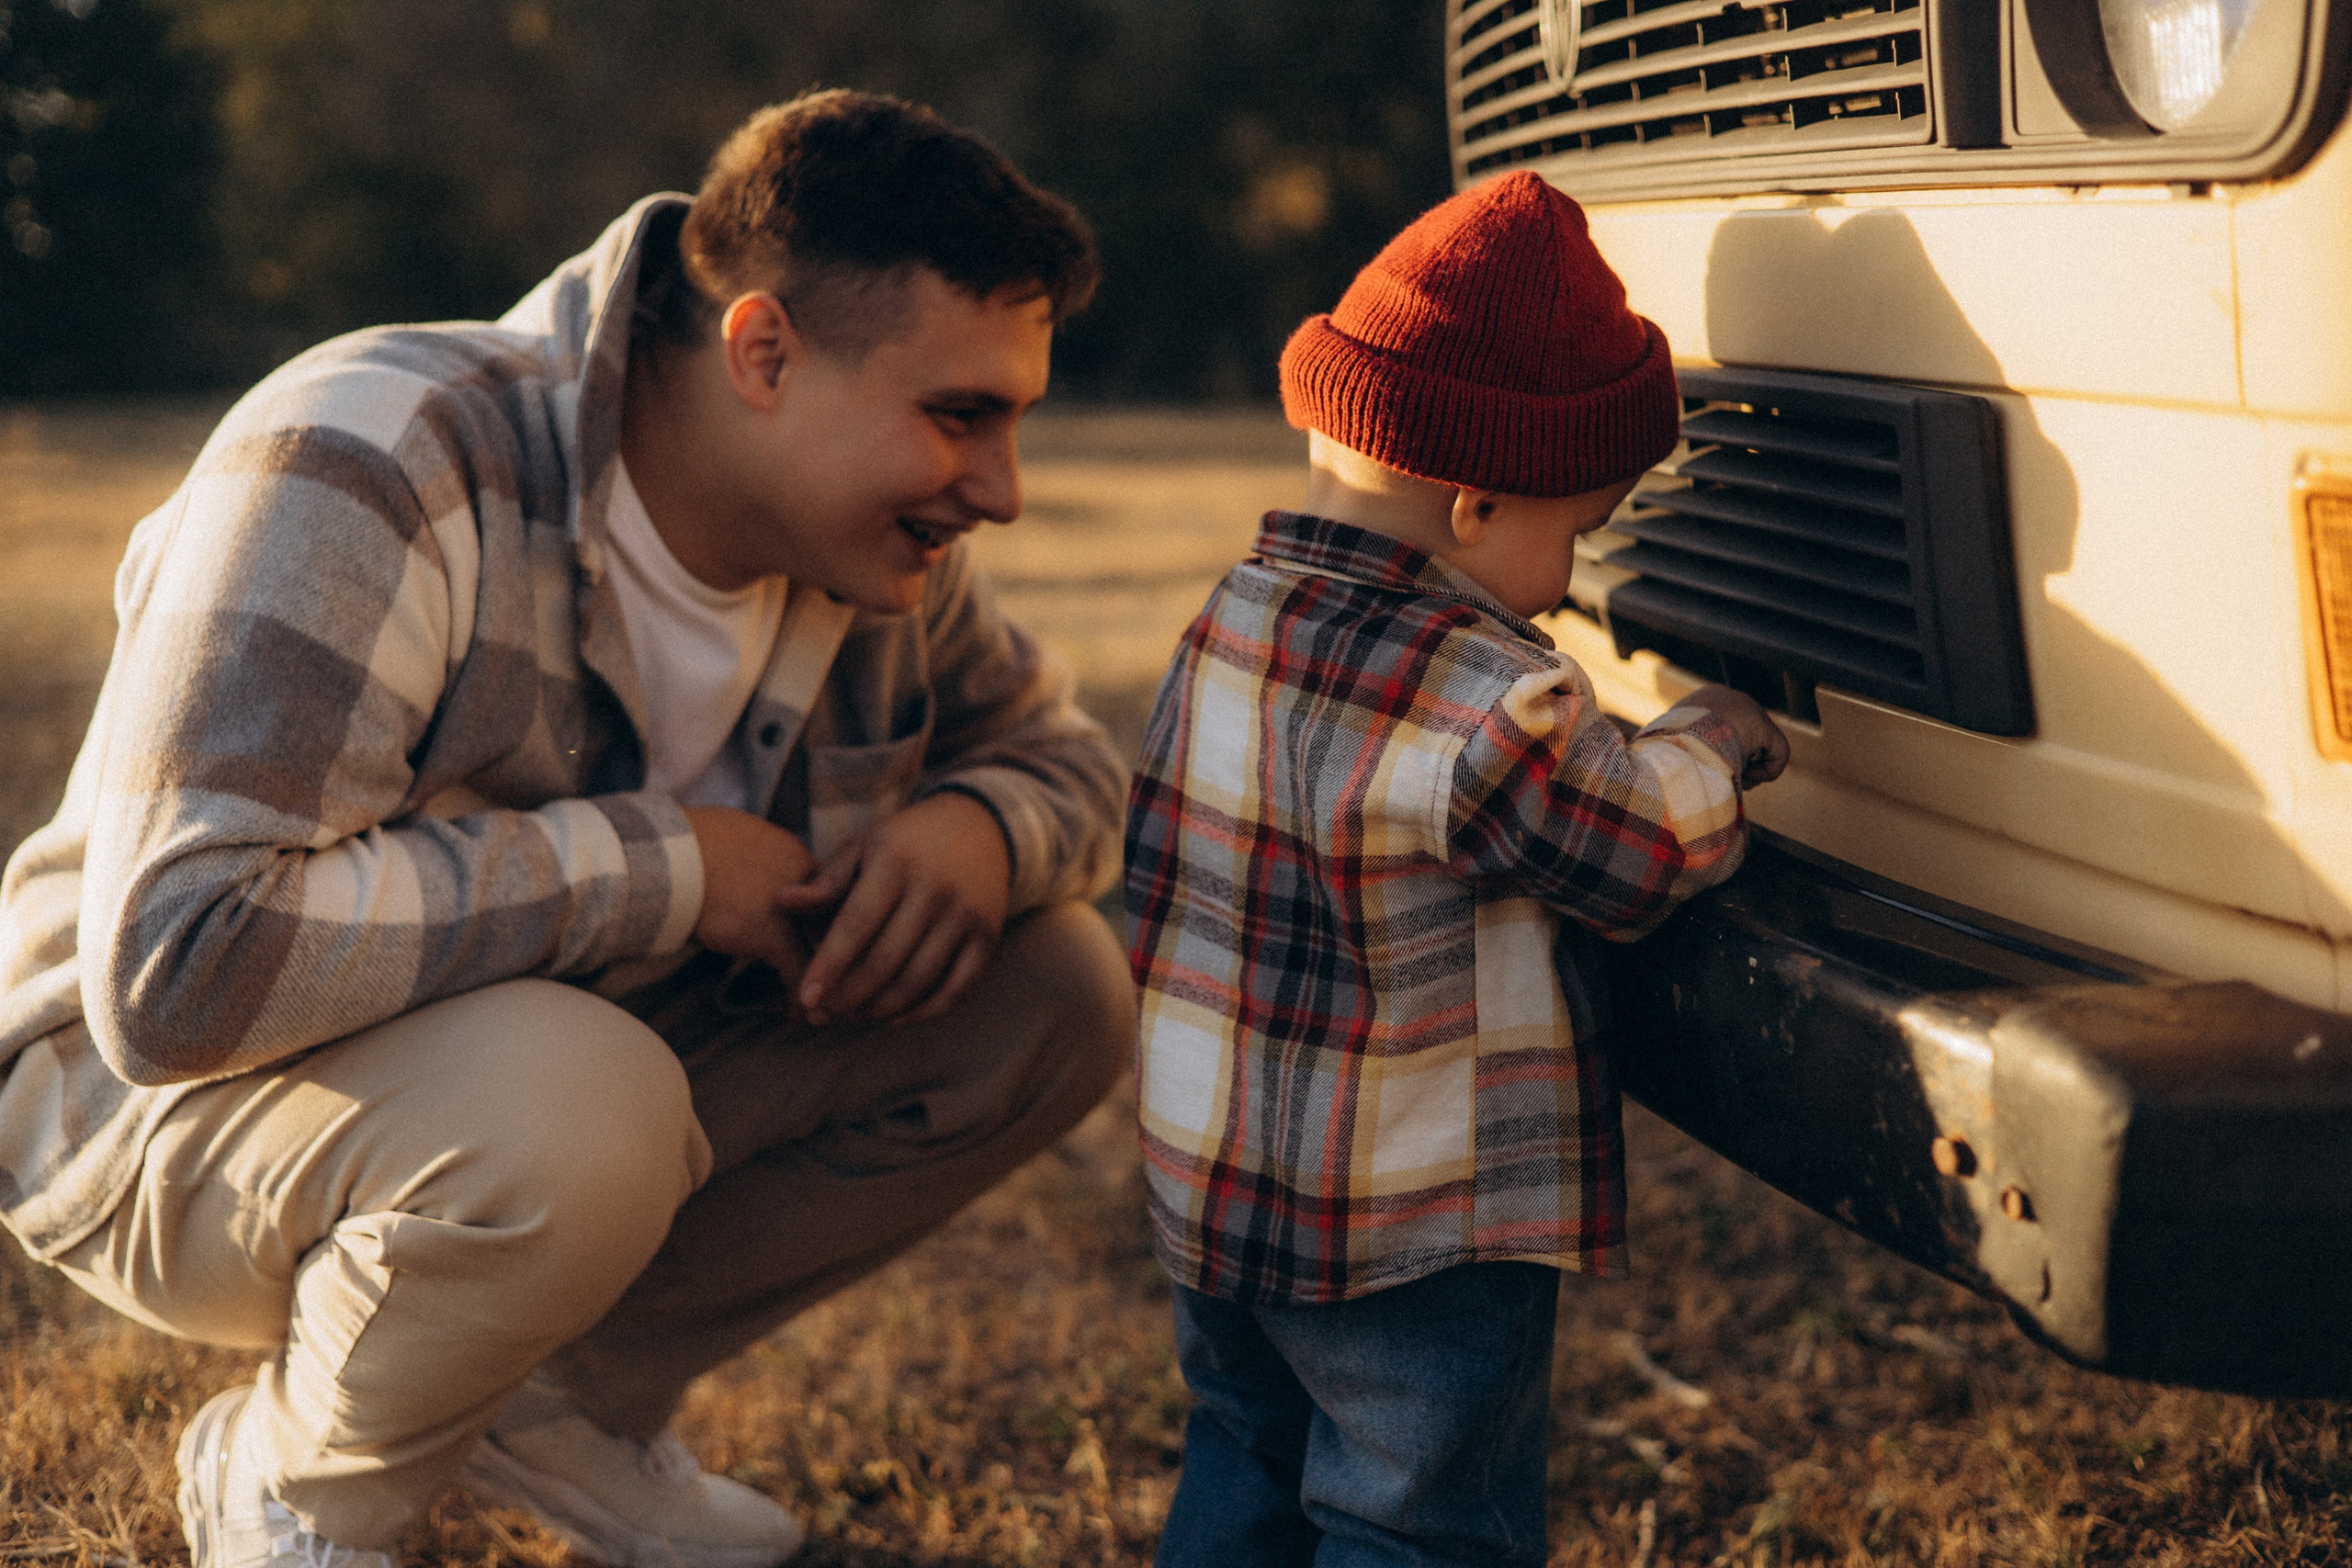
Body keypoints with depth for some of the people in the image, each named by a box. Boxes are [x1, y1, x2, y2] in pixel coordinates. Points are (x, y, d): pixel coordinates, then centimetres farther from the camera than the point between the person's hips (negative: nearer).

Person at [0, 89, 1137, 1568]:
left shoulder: (870, 537, -7)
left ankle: (579, 1393, 5)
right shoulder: (370, 474, -30)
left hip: (572, 1045, 7)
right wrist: (655, 862, -33)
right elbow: (174, 967, -38)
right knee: (566, 1105, -40)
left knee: (1058, 994, -8)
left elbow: (1061, 750, 10)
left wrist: (982, 825, -16)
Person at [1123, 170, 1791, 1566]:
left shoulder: (1236, 624, 2)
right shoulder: (1473, 702, -26)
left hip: (1211, 1184, 9)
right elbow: (1642, 845, -20)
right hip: (1408, 1236, -8)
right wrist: (1716, 736, 0)